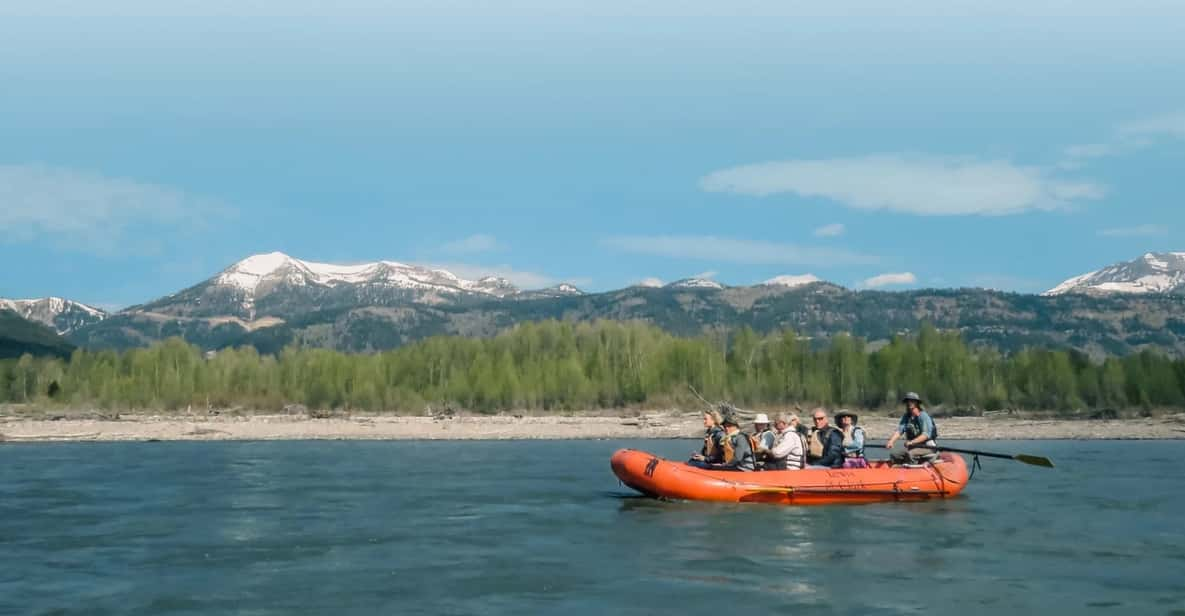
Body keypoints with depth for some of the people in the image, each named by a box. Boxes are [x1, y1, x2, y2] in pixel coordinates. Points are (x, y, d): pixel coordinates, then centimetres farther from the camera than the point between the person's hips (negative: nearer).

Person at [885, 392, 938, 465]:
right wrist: (891, 441, -25)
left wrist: (911, 442, -37)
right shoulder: (906, 417, 6)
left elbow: (926, 435, -23)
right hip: (913, 448, 7)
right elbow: (899, 431, -6)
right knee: (894, 456, -9)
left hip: (927, 447, -7)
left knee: (909, 454, -32)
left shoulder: (924, 416, -13)